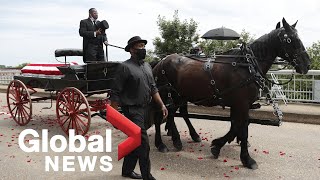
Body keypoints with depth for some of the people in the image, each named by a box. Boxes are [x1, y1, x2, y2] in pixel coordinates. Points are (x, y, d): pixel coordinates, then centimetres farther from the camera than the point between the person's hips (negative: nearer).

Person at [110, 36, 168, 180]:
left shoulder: (147, 66, 12)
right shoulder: (125, 67, -12)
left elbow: (153, 88, 16)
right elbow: (116, 93, -13)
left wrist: (162, 105, 8)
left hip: (144, 108, 8)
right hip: (132, 109, -8)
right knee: (143, 143, -8)